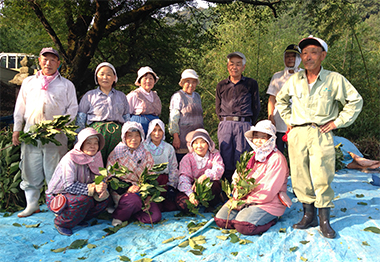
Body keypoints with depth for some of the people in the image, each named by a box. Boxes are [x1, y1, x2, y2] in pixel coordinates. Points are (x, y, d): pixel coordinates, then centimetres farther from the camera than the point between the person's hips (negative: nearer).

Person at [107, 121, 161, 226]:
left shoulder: (146, 154, 9)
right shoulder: (116, 154, 0)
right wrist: (127, 189, -19)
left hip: (142, 191, 4)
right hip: (121, 192, -3)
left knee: (155, 216, -18)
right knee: (135, 201, -37)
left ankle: (131, 212, 6)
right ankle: (118, 216, -7)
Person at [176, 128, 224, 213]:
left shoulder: (214, 155, 2)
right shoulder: (187, 158, -3)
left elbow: (219, 169, -17)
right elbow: (184, 177, -16)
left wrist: (205, 176, -38)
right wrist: (190, 194, -35)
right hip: (191, 188, 0)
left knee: (215, 184, -35)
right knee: (183, 204, -29)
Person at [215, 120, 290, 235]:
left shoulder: (277, 159, -11)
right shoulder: (252, 156, 13)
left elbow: (269, 192, -16)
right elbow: (239, 179, 12)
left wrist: (246, 201, -15)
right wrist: (237, 197, -9)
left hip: (269, 203, -6)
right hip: (245, 199, 6)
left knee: (243, 226, -27)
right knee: (220, 220, -12)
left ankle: (270, 219, -2)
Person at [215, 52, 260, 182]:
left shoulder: (251, 84, 8)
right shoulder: (221, 85, 14)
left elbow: (256, 107, 10)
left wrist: (248, 124, 8)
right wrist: (225, 122, 11)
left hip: (244, 125, -2)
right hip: (225, 126, 2)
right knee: (226, 160, 1)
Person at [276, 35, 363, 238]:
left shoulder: (335, 79, 1)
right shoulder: (294, 80, 9)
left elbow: (355, 101, 8)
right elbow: (281, 100, 26)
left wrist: (338, 122, 2)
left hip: (321, 133, -3)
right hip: (297, 134, 3)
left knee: (322, 177, -6)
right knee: (300, 176, 4)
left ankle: (324, 220, 8)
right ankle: (309, 215, 18)